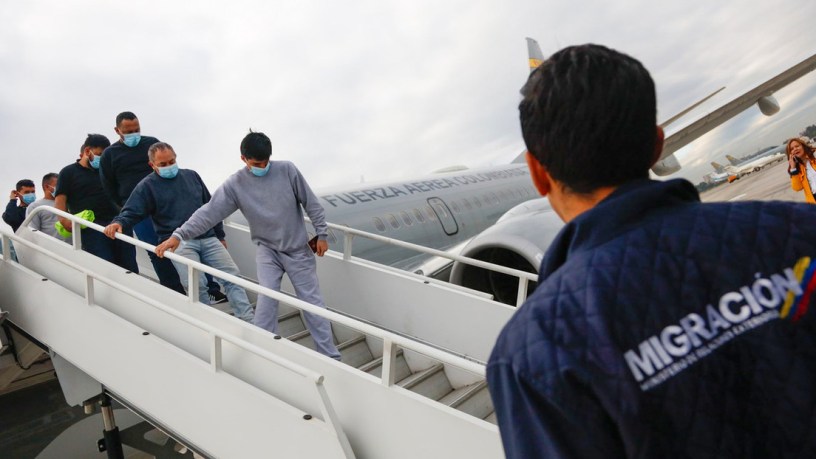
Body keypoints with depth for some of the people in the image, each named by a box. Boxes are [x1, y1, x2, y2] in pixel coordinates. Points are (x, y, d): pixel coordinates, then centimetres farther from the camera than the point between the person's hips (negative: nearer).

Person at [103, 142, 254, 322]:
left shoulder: (191, 176, 18)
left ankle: (248, 321, -5)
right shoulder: (147, 186, 7)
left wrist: (220, 236, 22)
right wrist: (118, 223, -25)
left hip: (208, 238, 4)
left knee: (232, 275, -6)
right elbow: (131, 212, -1)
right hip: (179, 242, -4)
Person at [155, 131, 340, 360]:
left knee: (313, 302, 3)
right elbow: (209, 212, -16)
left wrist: (321, 234, -1)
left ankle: (330, 357, 10)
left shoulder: (287, 170, -10)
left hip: (298, 250, 0)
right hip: (268, 250, 0)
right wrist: (179, 235, -25)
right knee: (266, 300, -16)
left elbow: (311, 203, -3)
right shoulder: (235, 184, -10)